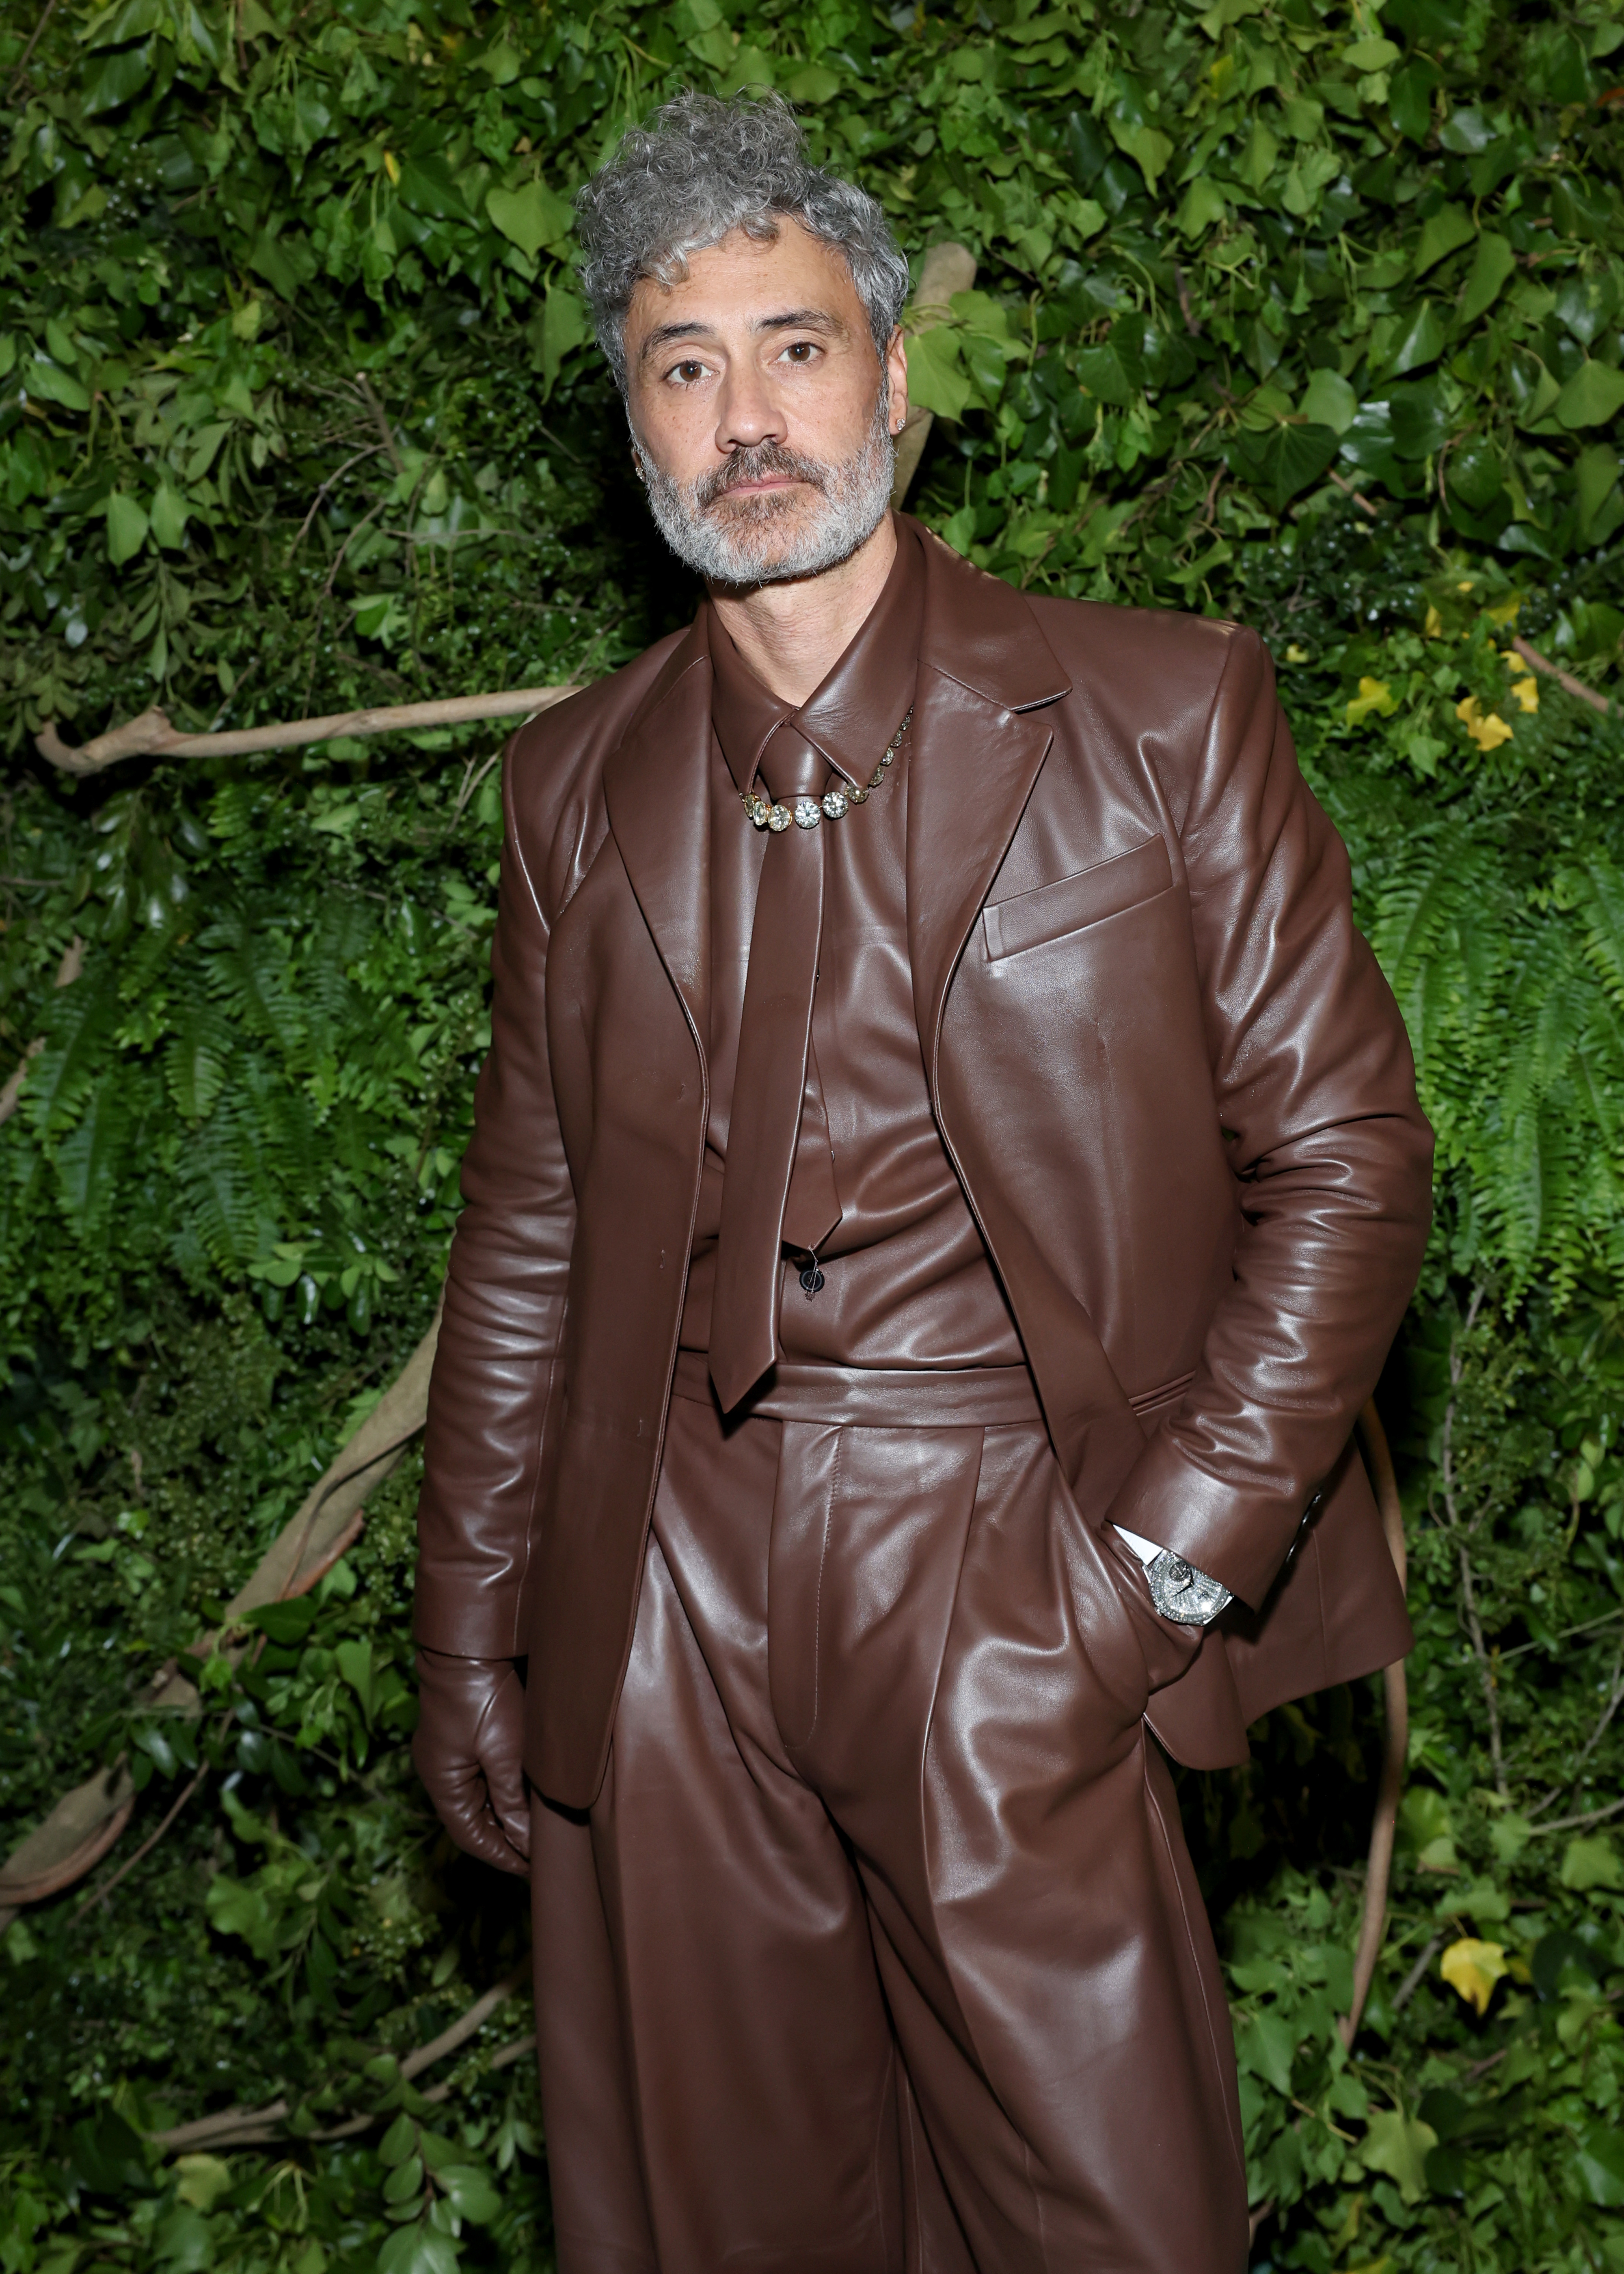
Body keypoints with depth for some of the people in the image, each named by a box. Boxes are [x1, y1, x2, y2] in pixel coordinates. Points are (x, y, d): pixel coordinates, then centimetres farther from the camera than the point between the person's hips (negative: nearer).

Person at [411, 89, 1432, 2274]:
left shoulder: (1159, 717, -2)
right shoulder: (580, 783, 9)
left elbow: (1344, 1150, -1)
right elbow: (528, 1236, 13)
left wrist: (1173, 1555, -8)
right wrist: (472, 1635, 12)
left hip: (1009, 1604, -3)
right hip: (670, 1615, 3)